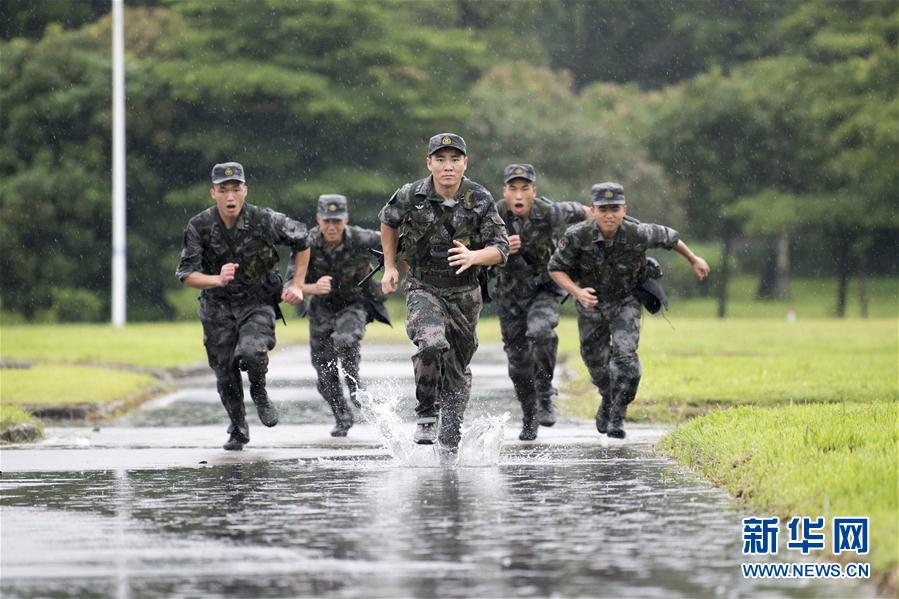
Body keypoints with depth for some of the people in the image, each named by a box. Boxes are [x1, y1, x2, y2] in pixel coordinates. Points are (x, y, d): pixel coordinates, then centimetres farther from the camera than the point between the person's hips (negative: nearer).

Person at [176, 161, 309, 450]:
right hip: (218, 305, 2)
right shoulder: (199, 227, -15)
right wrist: (218, 280, -37)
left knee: (251, 352, -29)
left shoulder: (265, 220, -18)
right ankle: (238, 429, 30)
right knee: (225, 372, 5)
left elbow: (301, 239, 1)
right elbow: (186, 274, -18)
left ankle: (259, 392, 4)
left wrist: (297, 285, 0)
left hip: (258, 302, -2)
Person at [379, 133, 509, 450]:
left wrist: (473, 257, -30)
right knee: (431, 344, -30)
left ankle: (450, 442, 28)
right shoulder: (411, 196, -12)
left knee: (457, 370, 11)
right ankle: (427, 414, -13)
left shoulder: (481, 200, -12)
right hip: (424, 289, -2)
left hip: (464, 293, 2)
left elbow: (500, 249, -10)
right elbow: (389, 221, 10)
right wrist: (389, 266, 11)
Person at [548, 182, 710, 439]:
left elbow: (667, 236, -5)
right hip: (591, 302, 1)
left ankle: (616, 417, -8)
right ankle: (608, 398, 44)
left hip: (626, 302, -1)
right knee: (596, 361, 12)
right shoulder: (577, 236, -29)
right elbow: (556, 268, -14)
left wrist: (694, 260, 11)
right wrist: (577, 292, -32)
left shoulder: (638, 235, -28)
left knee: (625, 355, -21)